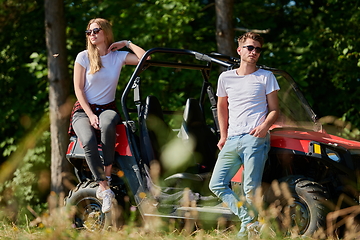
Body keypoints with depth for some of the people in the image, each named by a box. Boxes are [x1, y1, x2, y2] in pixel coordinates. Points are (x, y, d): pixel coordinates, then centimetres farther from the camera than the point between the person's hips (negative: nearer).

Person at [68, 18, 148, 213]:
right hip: (83, 110, 0)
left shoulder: (118, 56, 5)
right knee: (88, 141, -34)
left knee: (108, 124, -39)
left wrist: (127, 43, -1)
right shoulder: (83, 57, 2)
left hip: (107, 108, 0)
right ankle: (103, 187, -29)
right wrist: (90, 115, -13)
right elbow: (78, 89, -2)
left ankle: (107, 174, -29)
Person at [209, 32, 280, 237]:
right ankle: (248, 222, -5)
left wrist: (265, 126, -13)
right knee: (216, 184, -5)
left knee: (251, 189, -12)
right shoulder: (226, 78, 17)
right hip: (232, 140, 5)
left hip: (255, 138, -5)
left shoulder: (266, 77, 9)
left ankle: (255, 226, 0)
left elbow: (274, 110, 7)